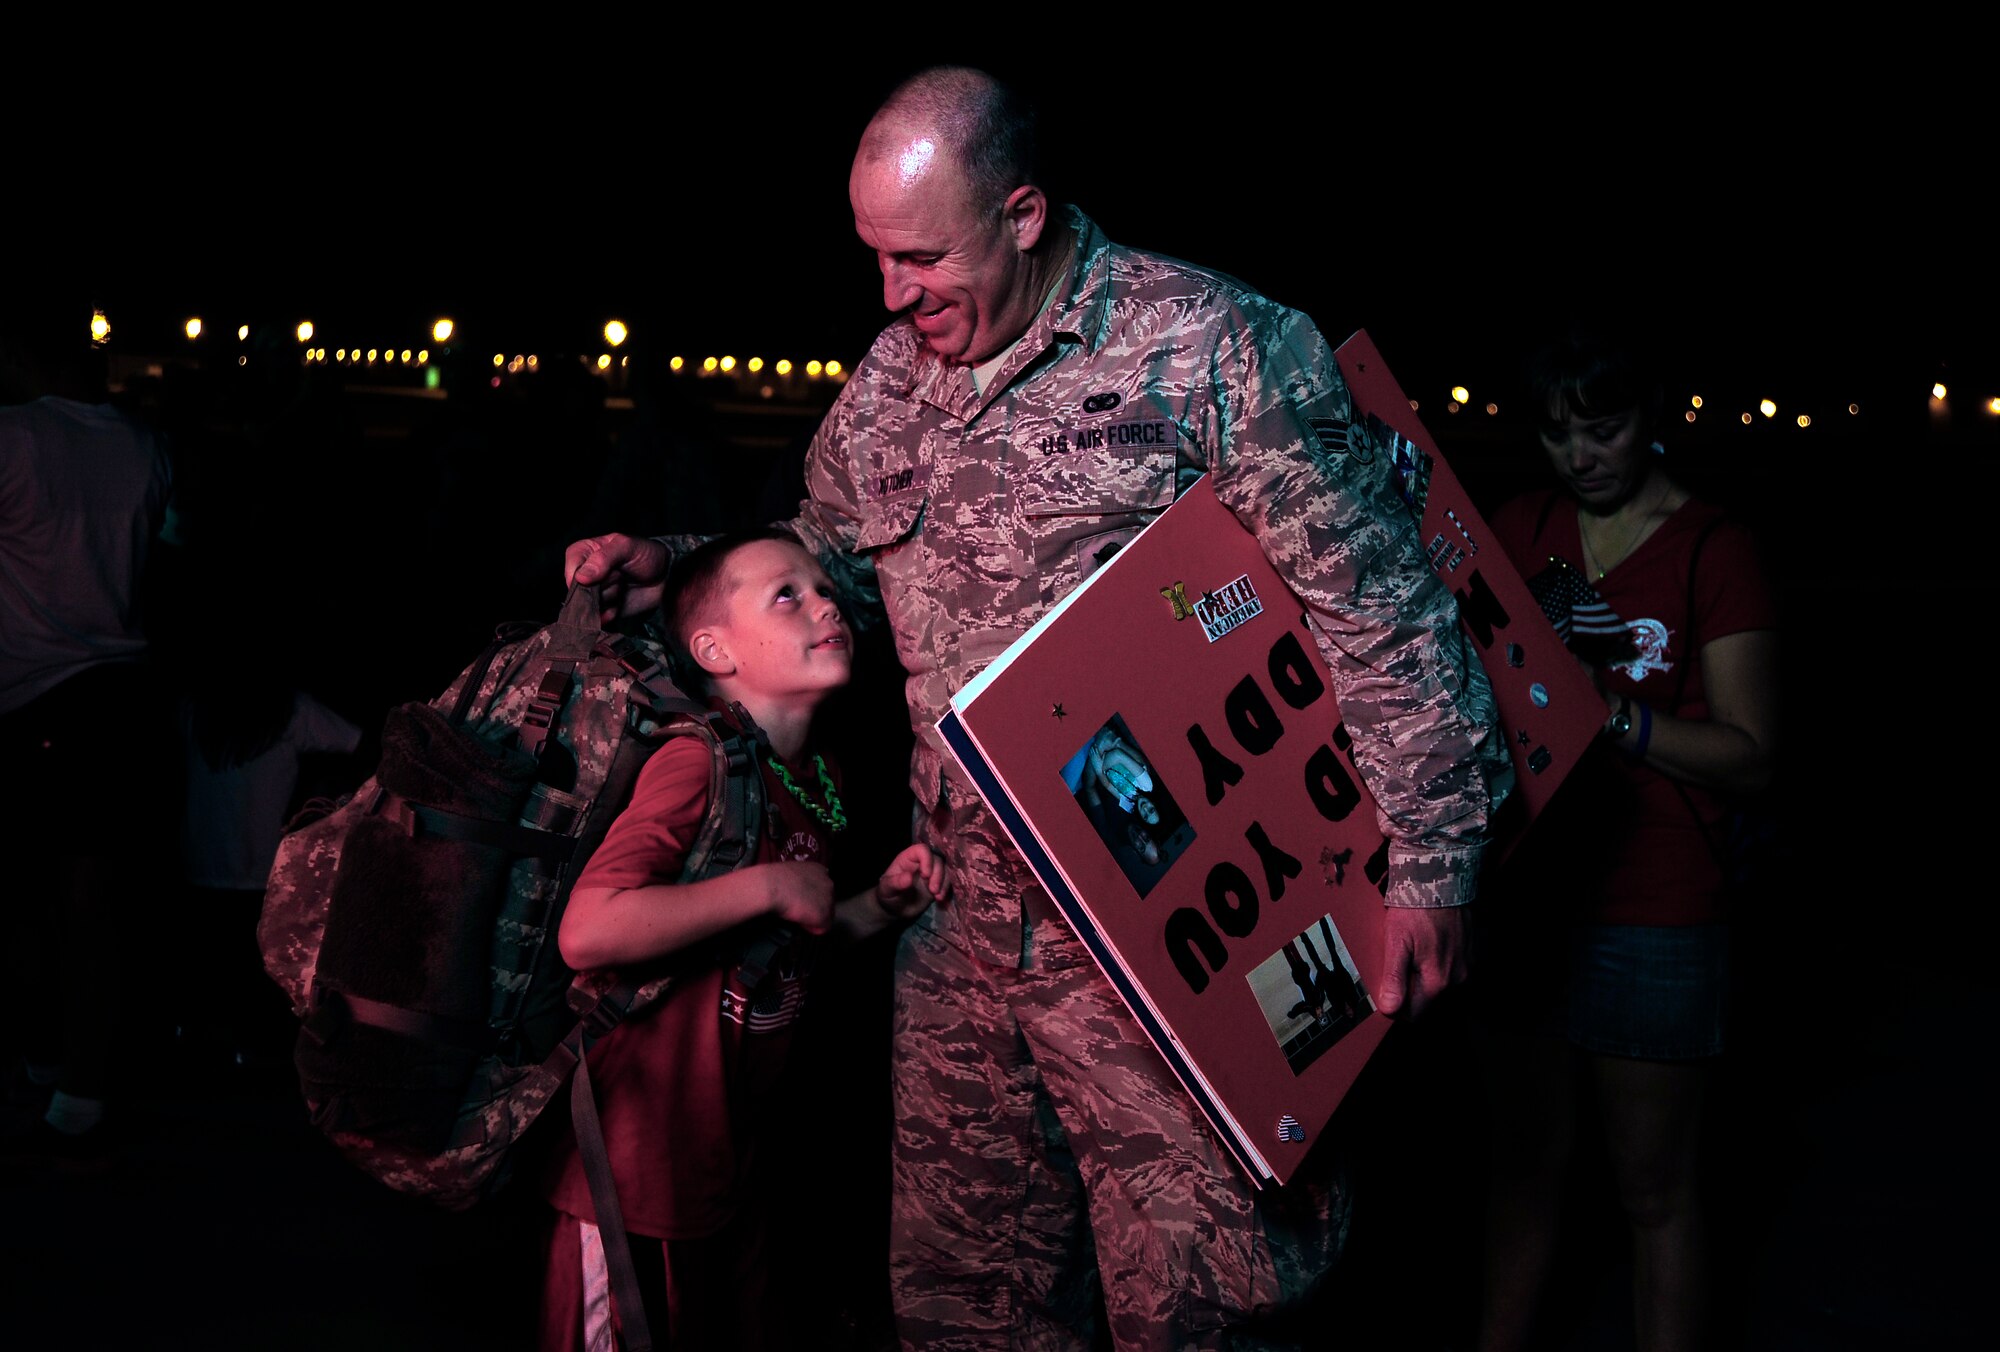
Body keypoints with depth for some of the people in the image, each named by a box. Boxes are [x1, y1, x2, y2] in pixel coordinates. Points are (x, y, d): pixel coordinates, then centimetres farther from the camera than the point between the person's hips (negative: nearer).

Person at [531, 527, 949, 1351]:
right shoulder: (699, 763, -20)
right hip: (643, 1167, -9)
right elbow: (589, 934, -32)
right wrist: (767, 885, -24)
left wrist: (879, 907, 4)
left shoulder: (821, 779, 9)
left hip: (736, 1156, 9)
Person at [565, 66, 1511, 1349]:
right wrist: (679, 568, 10)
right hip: (964, 912, 6)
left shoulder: (1212, 345, -10)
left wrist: (1426, 862, -11)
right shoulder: (888, 382, 10)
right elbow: (823, 560, 28)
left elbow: (1380, 608, -10)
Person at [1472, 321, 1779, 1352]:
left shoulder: (1714, 552, -6)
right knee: (1524, 1158, 16)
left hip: (1652, 913, -4)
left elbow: (1748, 756, -10)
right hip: (1524, 888, 5)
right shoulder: (1521, 529, 8)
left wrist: (1615, 715, -24)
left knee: (1655, 1189, 6)